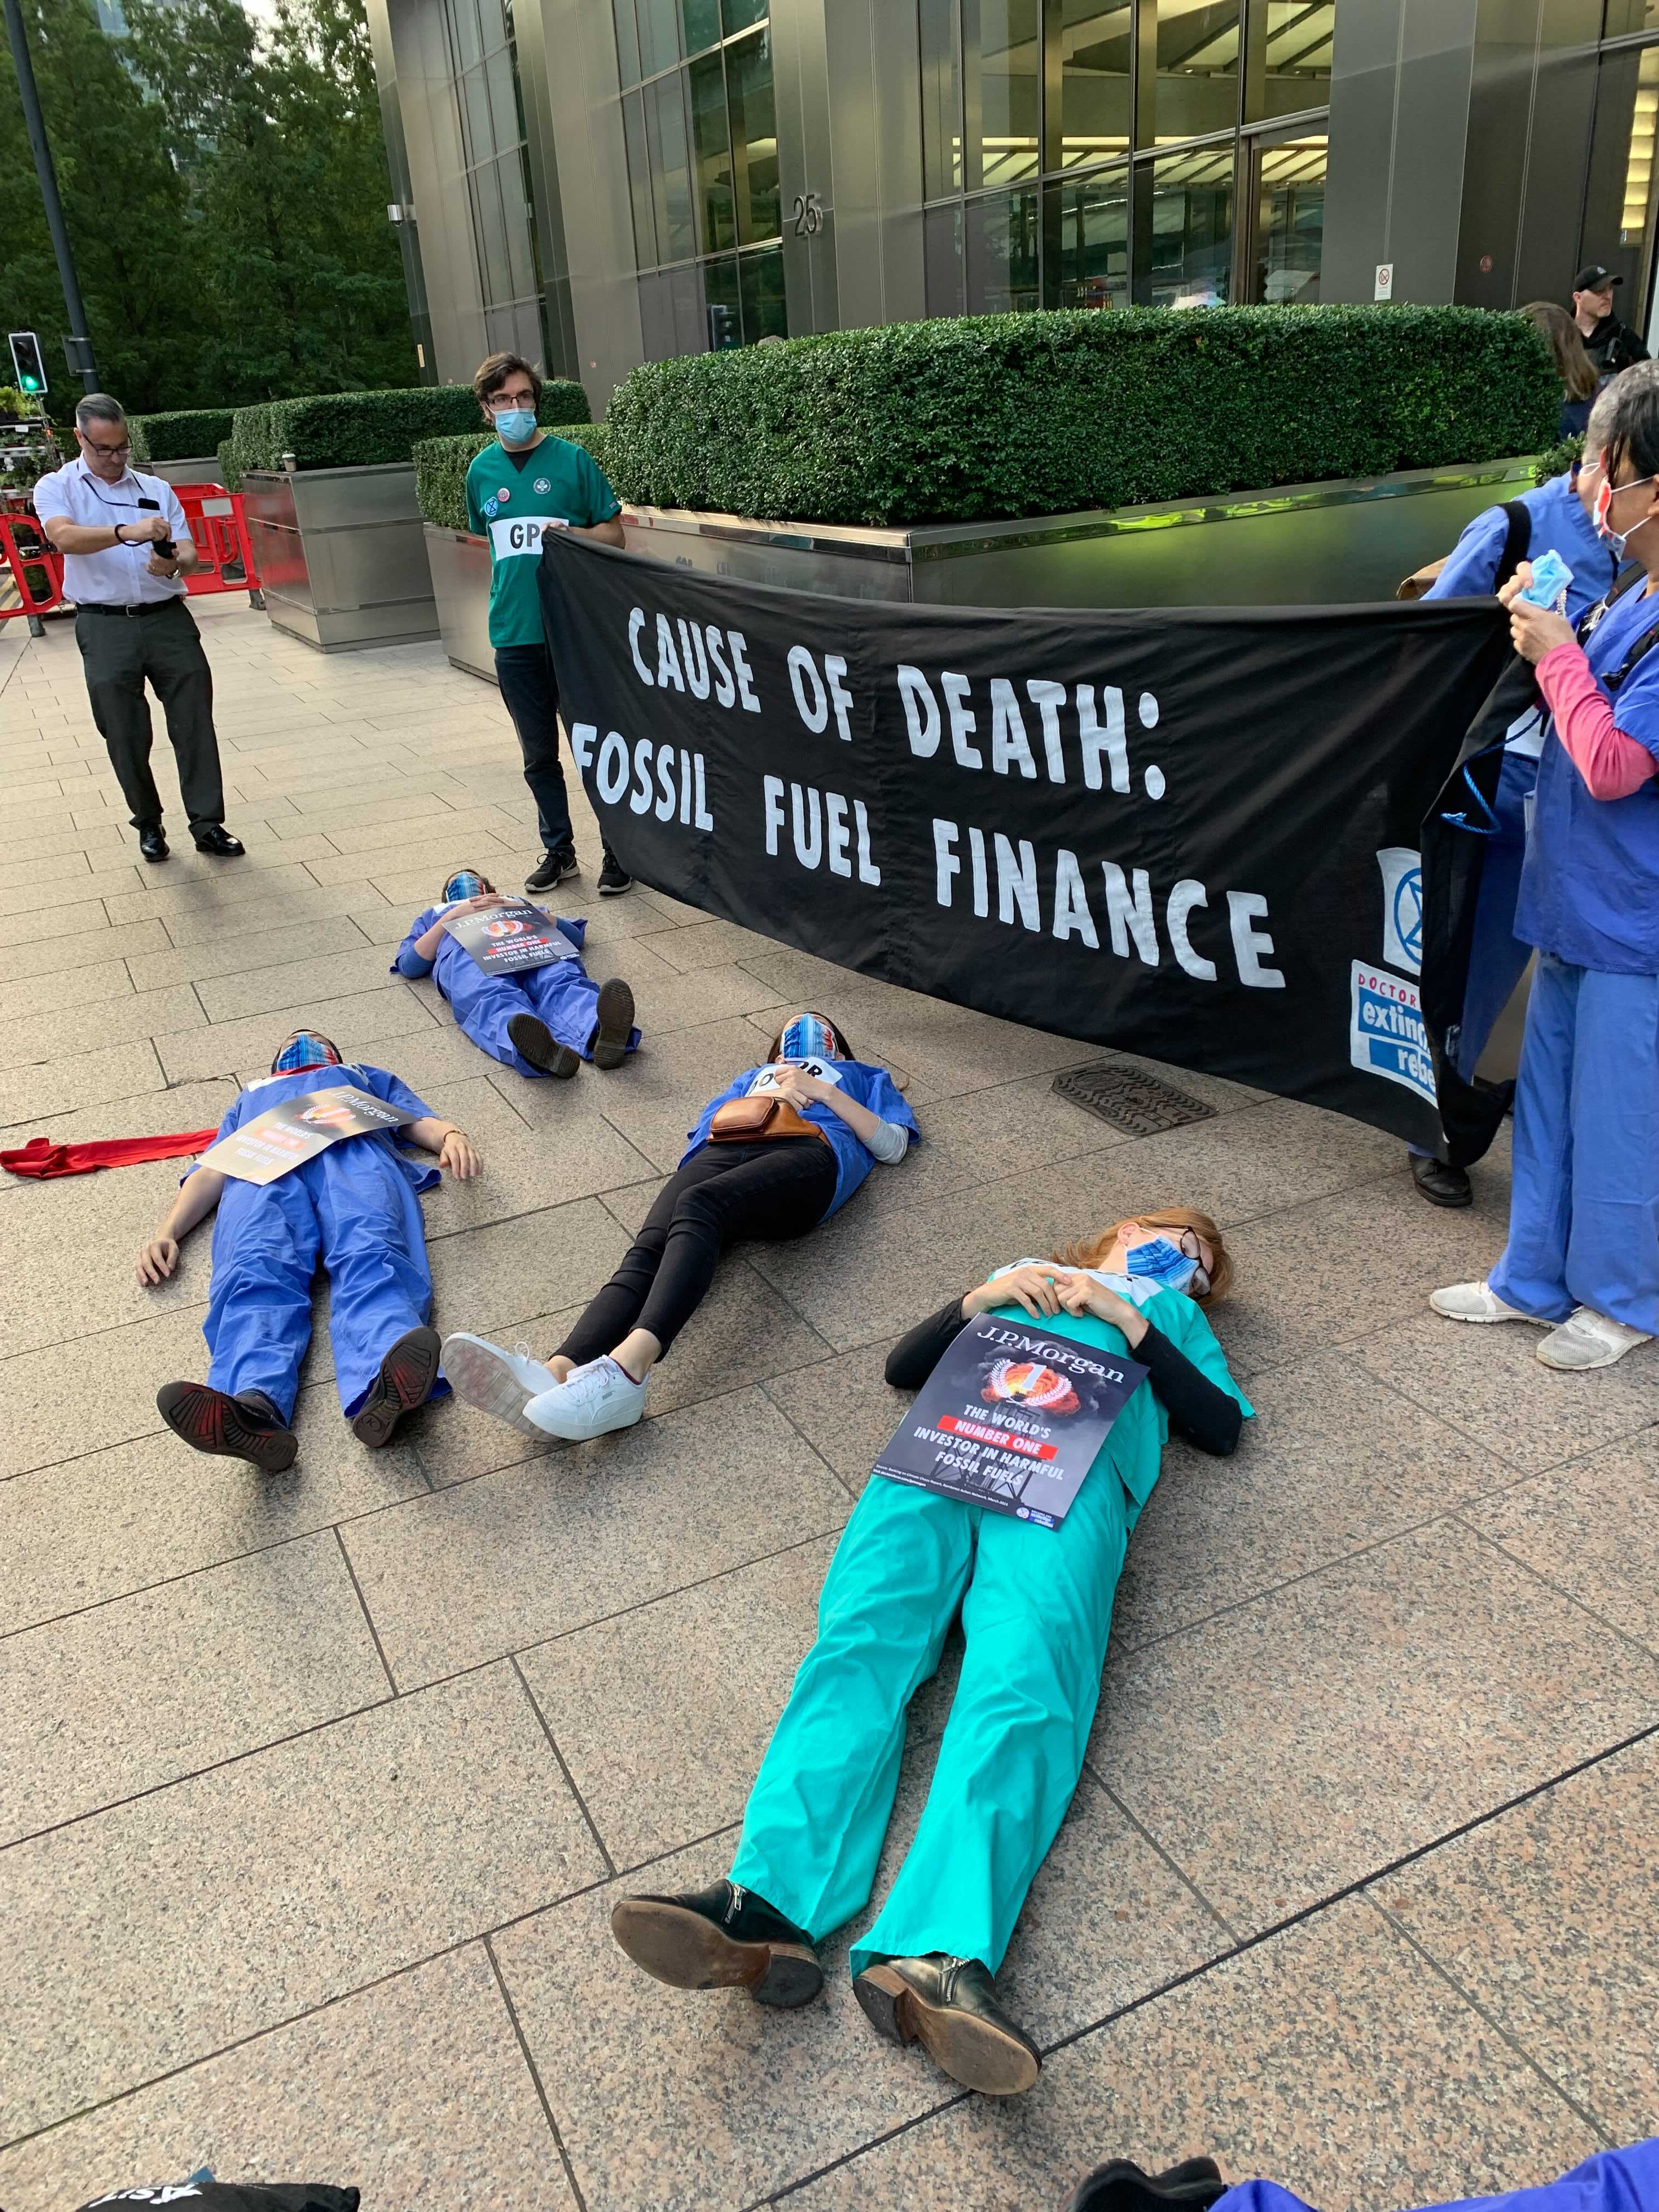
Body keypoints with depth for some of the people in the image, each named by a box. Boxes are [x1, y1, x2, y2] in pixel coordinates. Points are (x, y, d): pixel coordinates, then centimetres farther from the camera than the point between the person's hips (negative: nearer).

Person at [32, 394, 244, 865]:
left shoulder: (157, 490, 14)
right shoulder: (57, 487, 4)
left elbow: (190, 555, 6)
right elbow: (64, 537, -17)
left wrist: (174, 563, -19)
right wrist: (128, 532, -33)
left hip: (169, 618, 2)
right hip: (106, 627, -2)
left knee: (194, 723, -2)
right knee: (126, 736, 3)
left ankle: (208, 824, 3)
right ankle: (148, 824, 18)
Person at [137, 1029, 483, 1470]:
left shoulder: (369, 1078, 45)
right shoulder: (250, 1098, 48)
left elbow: (424, 1123, 26)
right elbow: (210, 1173, 30)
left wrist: (452, 1136, -2)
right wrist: (166, 1234, 8)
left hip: (354, 1149, -1)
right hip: (263, 1163, 1)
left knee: (370, 1254, -37)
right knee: (256, 1270, -36)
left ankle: (383, 1386, -68)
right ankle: (254, 1408, -64)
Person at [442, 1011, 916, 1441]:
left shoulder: (862, 1076, 40)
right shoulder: (752, 1074, 46)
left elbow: (893, 1147, 19)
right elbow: (707, 1125, 25)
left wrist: (825, 1090, 10)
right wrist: (763, 1095, 8)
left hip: (806, 1154, -3)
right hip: (723, 1151, 4)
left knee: (698, 1205, -38)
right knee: (648, 1250, -30)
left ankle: (626, 1366, -61)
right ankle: (559, 1373, -57)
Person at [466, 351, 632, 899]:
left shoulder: (572, 459, -3)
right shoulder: (482, 471, 8)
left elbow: (613, 533, 0)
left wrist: (572, 534, -17)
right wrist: (507, 600, 13)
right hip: (514, 633, 4)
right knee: (538, 754, 12)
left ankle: (619, 850, 15)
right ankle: (558, 848, 26)